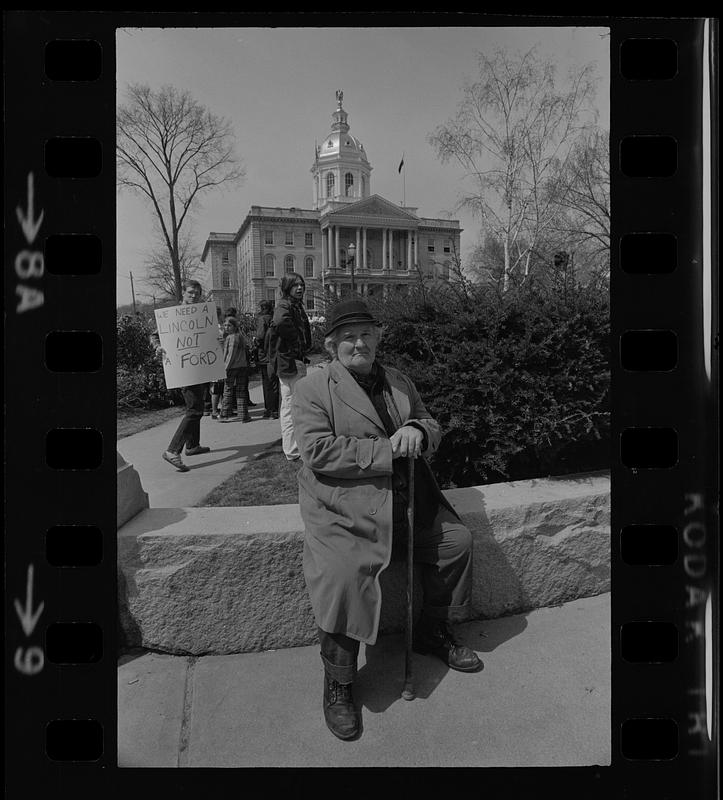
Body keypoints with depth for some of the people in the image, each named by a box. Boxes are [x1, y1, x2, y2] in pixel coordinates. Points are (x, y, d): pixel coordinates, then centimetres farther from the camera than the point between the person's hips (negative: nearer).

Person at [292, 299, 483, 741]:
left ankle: (435, 634, 30)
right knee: (343, 578, -25)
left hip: (407, 500, 6)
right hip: (343, 508, -6)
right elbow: (318, 452, -17)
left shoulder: (399, 382, 14)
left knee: (457, 540, 6)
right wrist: (387, 450, -19)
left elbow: (434, 429, 18)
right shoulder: (313, 388, -5)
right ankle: (338, 684, 0)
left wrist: (418, 431, -10)